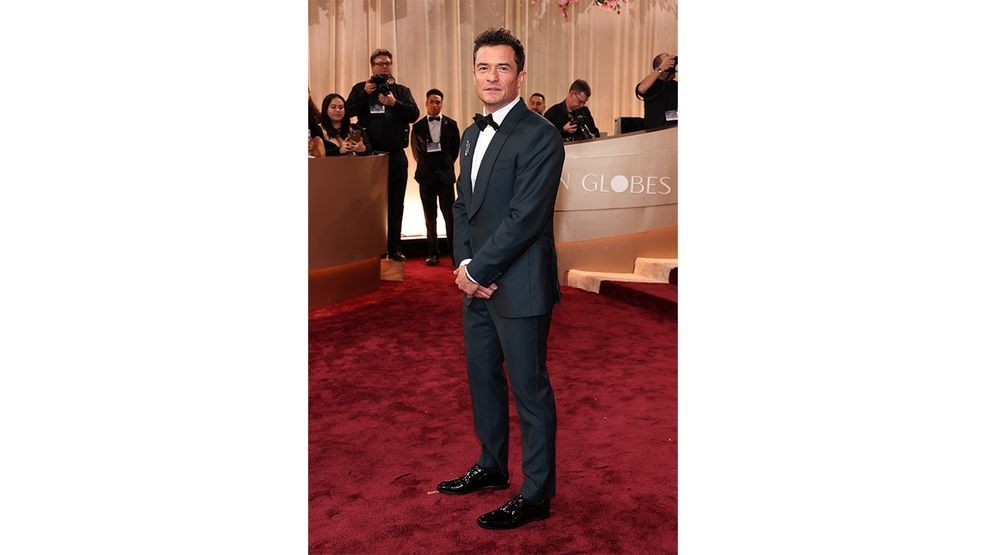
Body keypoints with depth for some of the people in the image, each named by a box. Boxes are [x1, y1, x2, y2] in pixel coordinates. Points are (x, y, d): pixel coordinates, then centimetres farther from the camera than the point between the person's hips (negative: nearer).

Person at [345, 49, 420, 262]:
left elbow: (414, 114, -4)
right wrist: (365, 93, -16)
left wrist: (394, 103, -17)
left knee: (395, 203, 4)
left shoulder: (402, 91, 11)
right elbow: (349, 110, -5)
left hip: (396, 155, 1)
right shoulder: (360, 89, 9)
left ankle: (394, 248, 10)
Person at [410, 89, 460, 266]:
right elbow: (416, 150, 14)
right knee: (430, 217, 6)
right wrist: (425, 164, 13)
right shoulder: (418, 126, 5)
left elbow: (455, 148, 11)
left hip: (445, 175, -1)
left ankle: (454, 253, -1)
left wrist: (447, 164, 10)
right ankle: (433, 253, 13)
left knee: (449, 216, -5)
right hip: (426, 176, 1)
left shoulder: (450, 124, 3)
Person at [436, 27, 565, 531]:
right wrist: (464, 263, -1)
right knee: (482, 380, 19)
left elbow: (525, 218, -20)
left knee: (529, 389, 3)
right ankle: (491, 467, 38)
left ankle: (536, 494, 16)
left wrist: (476, 270, -15)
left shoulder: (539, 137, -14)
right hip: (477, 282, 9)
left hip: (519, 286, -8)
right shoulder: (472, 135, 13)